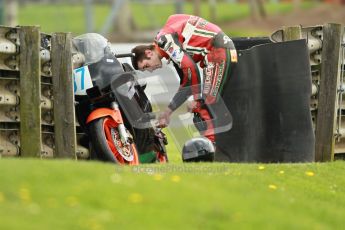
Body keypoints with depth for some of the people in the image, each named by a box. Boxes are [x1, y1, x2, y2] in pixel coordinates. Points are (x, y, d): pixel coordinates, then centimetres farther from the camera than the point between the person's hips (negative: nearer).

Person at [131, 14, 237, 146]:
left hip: (219, 51, -10)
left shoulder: (164, 39, -9)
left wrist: (197, 98, -10)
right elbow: (186, 82, 23)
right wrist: (168, 112, 23)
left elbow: (190, 68, -19)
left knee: (205, 104, -15)